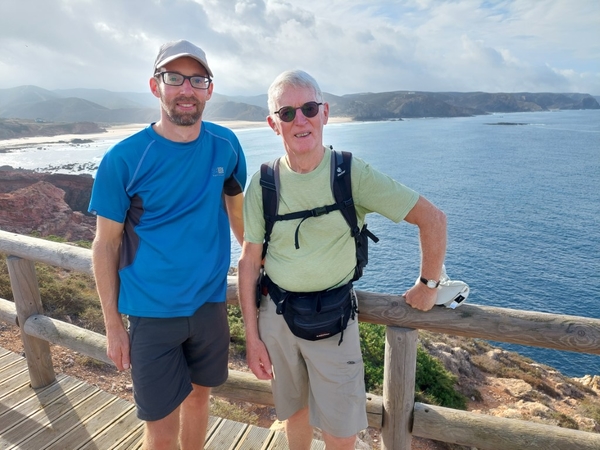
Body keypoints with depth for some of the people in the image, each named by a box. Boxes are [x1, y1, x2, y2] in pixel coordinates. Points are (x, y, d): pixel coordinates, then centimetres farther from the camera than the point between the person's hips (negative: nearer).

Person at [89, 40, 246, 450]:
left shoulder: (226, 145, -4)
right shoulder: (124, 159, -13)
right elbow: (105, 246, -6)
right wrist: (113, 325, -3)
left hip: (211, 304, 3)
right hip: (152, 313, -3)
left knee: (199, 395, 22)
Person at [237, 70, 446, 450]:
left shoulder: (353, 174, -12)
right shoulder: (263, 184, -6)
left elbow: (432, 218, -8)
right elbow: (250, 262, -2)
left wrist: (427, 285, -2)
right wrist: (252, 336, -2)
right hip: (276, 315, 2)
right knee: (296, 412, 22)